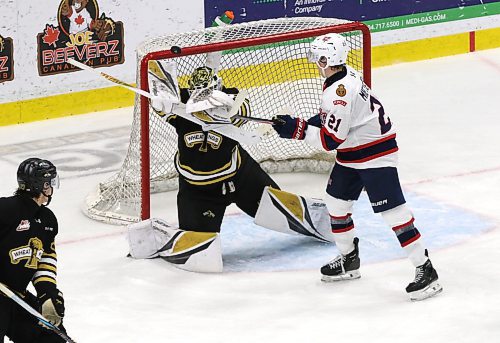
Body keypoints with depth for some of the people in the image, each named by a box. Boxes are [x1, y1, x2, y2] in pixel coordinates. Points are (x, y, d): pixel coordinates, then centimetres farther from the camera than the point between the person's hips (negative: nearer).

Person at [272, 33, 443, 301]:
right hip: (351, 155, 11)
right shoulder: (346, 76, 3)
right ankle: (349, 259, 33)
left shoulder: (339, 92, -27)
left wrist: (297, 129, -18)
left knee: (392, 211, -12)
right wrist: (311, 124, 4)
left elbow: (330, 140, -25)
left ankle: (426, 271, -11)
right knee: (336, 201, 18)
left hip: (376, 155, -11)